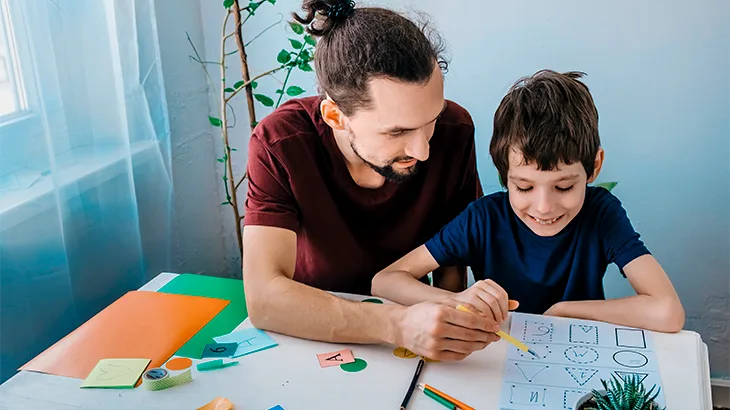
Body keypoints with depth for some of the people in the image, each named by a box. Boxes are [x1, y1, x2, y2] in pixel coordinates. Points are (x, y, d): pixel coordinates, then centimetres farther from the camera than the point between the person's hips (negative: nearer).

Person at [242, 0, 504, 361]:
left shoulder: (454, 129, -14)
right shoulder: (279, 143, -21)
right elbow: (262, 298, -29)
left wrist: (448, 330, -17)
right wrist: (398, 325, -40)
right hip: (311, 336, -2)